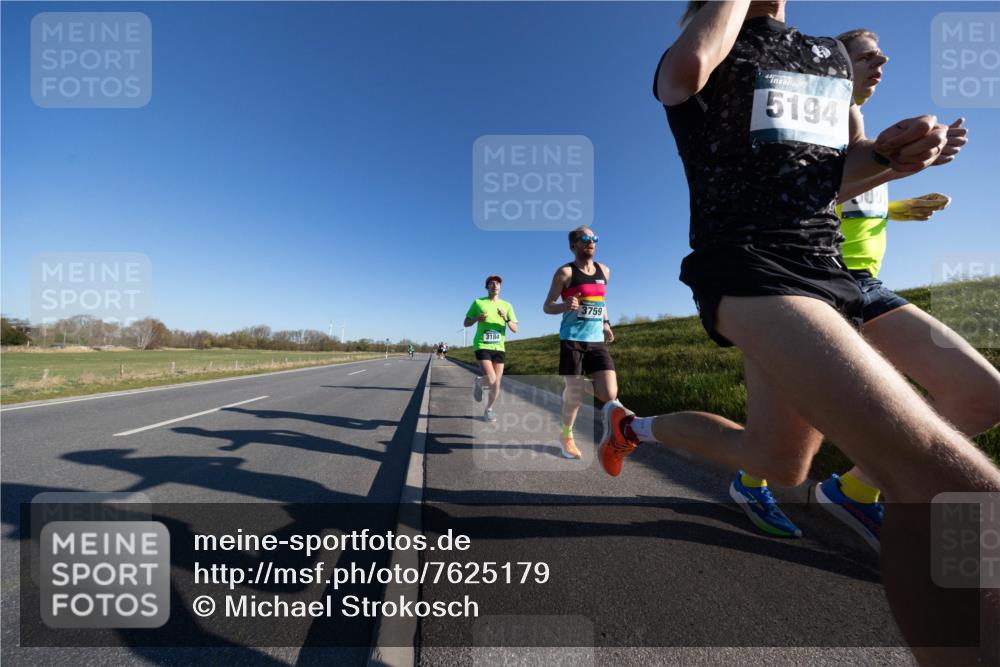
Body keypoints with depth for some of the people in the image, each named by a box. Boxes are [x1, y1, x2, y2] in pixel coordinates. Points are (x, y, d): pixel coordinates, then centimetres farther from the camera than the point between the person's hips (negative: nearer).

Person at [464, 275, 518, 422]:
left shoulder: (507, 305, 8)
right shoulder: (478, 302, 4)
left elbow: (515, 329, 4)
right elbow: (465, 323, 8)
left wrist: (506, 318, -15)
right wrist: (477, 318, -12)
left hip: (499, 348, 3)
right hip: (482, 346, -3)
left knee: (496, 384, 5)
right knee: (491, 380, -18)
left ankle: (488, 410, 29)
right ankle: (479, 381, 18)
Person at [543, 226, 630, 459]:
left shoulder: (604, 271, 14)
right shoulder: (565, 272, -4)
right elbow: (547, 306, -3)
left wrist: (606, 323, 13)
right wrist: (565, 306, -24)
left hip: (597, 341, 5)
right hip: (572, 340, -5)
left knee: (610, 395, -6)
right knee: (575, 393, -2)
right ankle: (566, 436, 24)